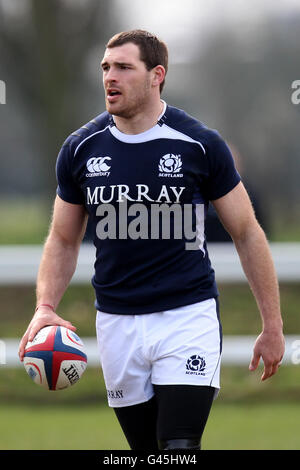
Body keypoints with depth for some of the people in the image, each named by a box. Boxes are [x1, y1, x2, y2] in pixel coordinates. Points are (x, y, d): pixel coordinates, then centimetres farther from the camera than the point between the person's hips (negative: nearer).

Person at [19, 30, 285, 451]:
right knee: (147, 452, 7)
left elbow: (247, 233, 1)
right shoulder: (81, 148, 3)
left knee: (179, 449, -16)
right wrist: (45, 308, -5)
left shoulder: (199, 144, -6)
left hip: (188, 316, -3)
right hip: (116, 320, 4)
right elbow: (63, 240, 13)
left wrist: (273, 326, -1)